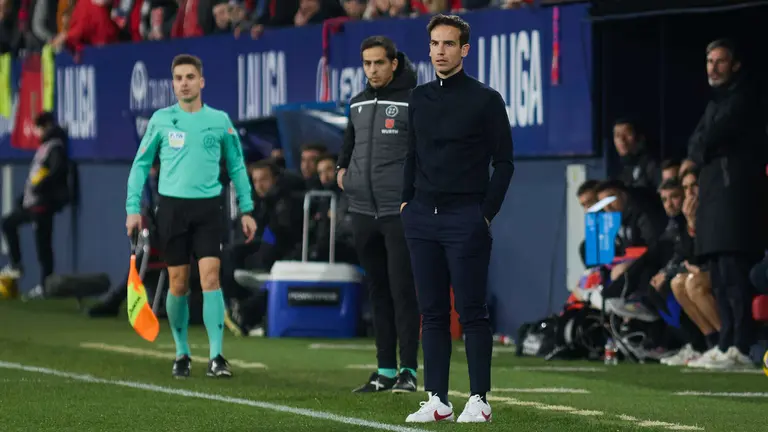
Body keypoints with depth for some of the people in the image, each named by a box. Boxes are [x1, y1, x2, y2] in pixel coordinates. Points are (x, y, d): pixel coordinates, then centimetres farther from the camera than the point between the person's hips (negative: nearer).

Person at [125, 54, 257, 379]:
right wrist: (133, 208, 0)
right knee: (178, 284, 3)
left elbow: (237, 166, 13)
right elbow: (141, 164, 8)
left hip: (208, 208, 0)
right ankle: (181, 354, 17)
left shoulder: (219, 120, 5)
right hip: (172, 206, 0)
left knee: (210, 277, -12)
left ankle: (216, 357, -12)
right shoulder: (161, 120, 4)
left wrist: (246, 210, 8)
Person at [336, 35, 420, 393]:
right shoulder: (358, 103, 13)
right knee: (378, 292, 10)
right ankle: (385, 369, 15)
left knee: (403, 291, -7)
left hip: (401, 212, -6)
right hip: (363, 211, 6)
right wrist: (342, 167, 11)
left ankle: (408, 370, -4)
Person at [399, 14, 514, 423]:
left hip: (466, 219, -5)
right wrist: (408, 201, 11)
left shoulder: (485, 99, -4)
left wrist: (487, 213, -8)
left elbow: (503, 162, -3)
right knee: (432, 313, 7)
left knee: (471, 313, -4)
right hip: (422, 219, 5)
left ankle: (478, 400, 0)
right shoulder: (419, 98, 12)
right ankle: (437, 400, 10)